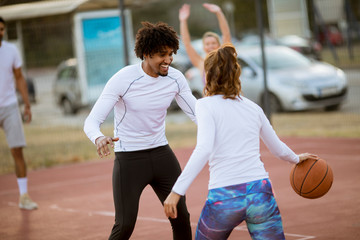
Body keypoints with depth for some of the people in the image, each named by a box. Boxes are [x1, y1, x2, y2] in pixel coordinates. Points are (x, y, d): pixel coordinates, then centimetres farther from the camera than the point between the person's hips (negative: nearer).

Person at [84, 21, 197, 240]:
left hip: (161, 155, 5)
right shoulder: (123, 80, -19)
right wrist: (99, 138, -45)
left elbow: (197, 113, 5)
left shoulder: (175, 78, -6)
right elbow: (91, 122, -21)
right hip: (129, 159, -4)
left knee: (181, 217, 4)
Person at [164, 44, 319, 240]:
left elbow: (203, 150, -16)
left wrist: (177, 190, -19)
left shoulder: (206, 105, 0)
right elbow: (278, 149, 25)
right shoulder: (253, 108, 14)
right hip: (260, 192, 3)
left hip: (224, 198, -3)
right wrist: (296, 159, 47)